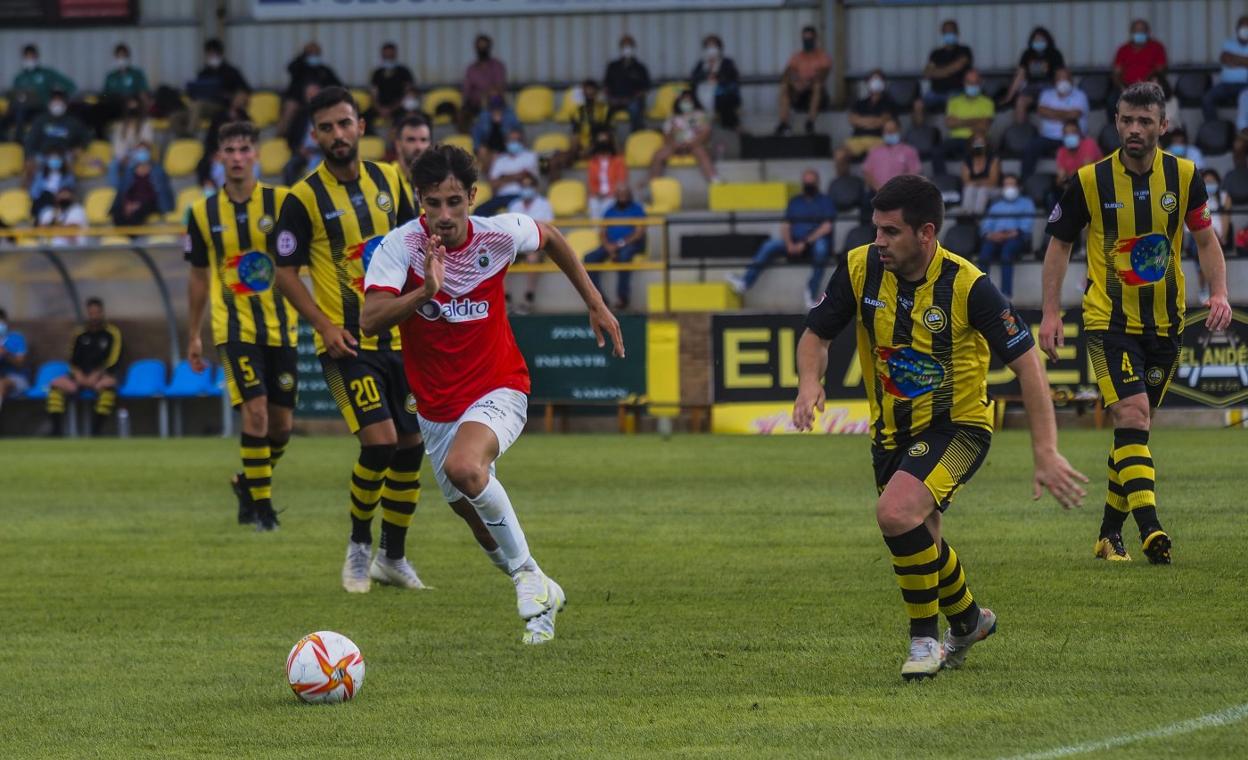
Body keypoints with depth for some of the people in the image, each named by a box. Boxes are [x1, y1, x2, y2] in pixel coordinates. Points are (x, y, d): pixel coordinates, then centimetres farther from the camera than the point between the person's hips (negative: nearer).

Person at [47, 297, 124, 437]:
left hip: (102, 376, -4)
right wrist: (78, 375, -6)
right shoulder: (80, 334, 15)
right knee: (57, 384, -22)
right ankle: (56, 430, -27)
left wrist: (96, 376, -14)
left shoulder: (112, 334, 4)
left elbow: (113, 361, -4)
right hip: (81, 376, 4)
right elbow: (73, 360, 14)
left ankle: (95, 432, -41)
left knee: (108, 384, -39)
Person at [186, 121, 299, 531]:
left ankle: (247, 483, 31)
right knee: (255, 411, -16)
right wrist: (193, 336, 15)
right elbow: (199, 277, 13)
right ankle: (261, 504, -5)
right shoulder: (203, 213, 3)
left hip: (280, 326, 1)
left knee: (282, 423, 5)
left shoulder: (282, 201, -2)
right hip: (235, 327, -1)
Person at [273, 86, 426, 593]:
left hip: (398, 337, 5)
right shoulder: (304, 199, -8)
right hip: (348, 342, -5)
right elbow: (285, 272, -5)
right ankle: (359, 545, 3)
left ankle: (393, 556, 21)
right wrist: (324, 324, -16)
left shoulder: (388, 181, 6)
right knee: (380, 440, -19)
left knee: (411, 448, 5)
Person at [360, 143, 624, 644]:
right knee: (472, 513, 13)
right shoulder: (401, 246, -16)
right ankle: (541, 597, 38)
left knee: (463, 468, -33)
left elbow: (550, 239, 12)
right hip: (437, 406, 3)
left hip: (498, 391, -3)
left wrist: (595, 303, 16)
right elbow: (370, 321, -27)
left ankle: (527, 573, -16)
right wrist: (424, 291, -41)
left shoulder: (499, 235, -12)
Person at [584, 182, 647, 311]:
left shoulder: (637, 209, 8)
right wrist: (608, 246, -11)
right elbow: (602, 233, 12)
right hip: (610, 246, 4)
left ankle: (622, 297, -39)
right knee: (590, 258, -23)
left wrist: (621, 244, -17)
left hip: (630, 244, -4)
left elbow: (640, 232, -5)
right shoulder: (610, 211, 20)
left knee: (623, 256, -40)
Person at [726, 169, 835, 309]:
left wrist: (805, 242, -19)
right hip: (795, 243, 5)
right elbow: (785, 226, 11)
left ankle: (812, 294, -35)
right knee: (769, 246, -17)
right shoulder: (795, 202, 19)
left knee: (820, 246, -39)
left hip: (816, 240, -5)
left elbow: (827, 227, -8)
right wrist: (789, 244, -11)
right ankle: (745, 282, -26)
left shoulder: (825, 201, 5)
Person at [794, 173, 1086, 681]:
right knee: (918, 545, 16)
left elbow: (1027, 363, -19)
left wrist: (1046, 453, -24)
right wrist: (810, 382, -20)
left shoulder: (968, 286, -23)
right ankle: (968, 620, 48)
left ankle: (925, 635, -8)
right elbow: (817, 334, 3)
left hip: (957, 425, -6)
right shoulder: (861, 269, -10)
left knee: (897, 512, -29)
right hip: (892, 430, 6)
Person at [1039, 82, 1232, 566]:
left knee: (1133, 427, 10)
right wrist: (1051, 313, -4)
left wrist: (1219, 292, -5)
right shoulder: (1090, 181, -8)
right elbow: (1060, 244, 2)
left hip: (1164, 322, 3)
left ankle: (1110, 533, 22)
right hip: (1109, 320, -3)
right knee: (1132, 415, -19)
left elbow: (1205, 239, 10)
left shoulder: (1184, 176, -2)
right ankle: (1150, 529, -28)